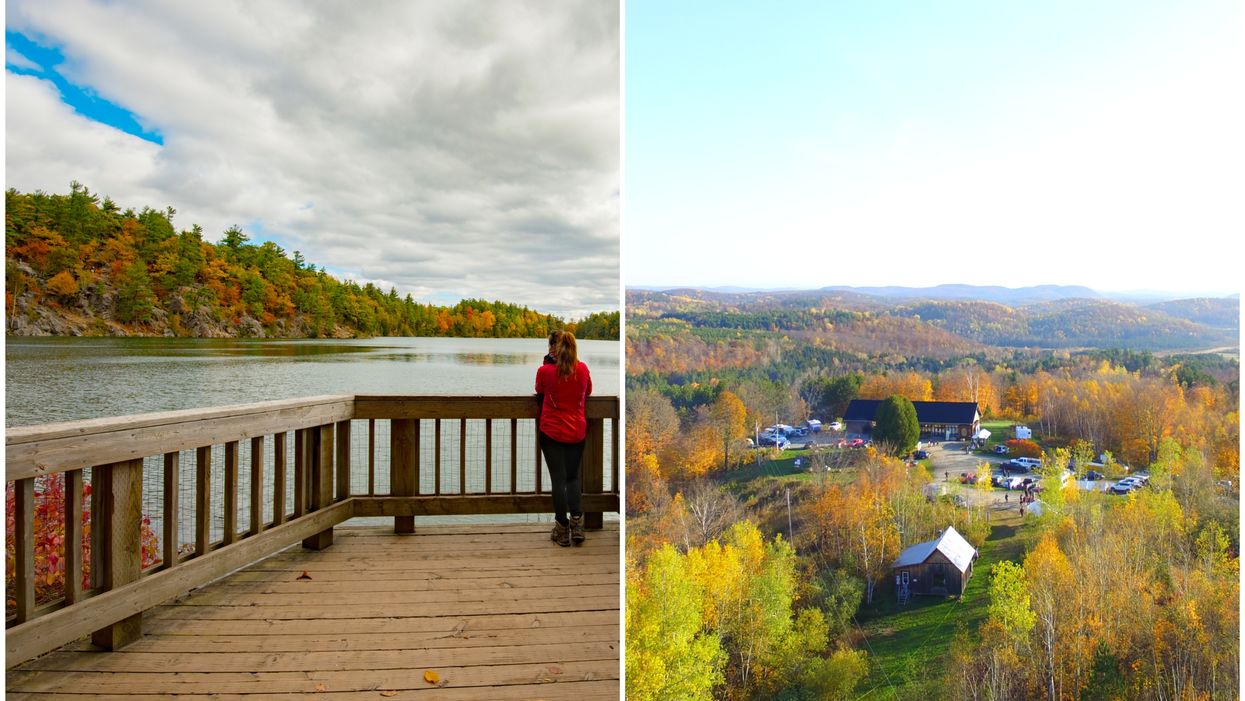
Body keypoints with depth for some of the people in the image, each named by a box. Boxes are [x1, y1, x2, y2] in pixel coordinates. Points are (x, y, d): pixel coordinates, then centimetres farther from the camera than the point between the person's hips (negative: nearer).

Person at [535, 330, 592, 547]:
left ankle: (562, 531, 9)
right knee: (573, 478, 15)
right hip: (577, 432, 3)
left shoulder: (545, 370, -10)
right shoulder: (583, 369, -2)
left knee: (558, 479, 4)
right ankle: (577, 523, 4)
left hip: (552, 431, -2)